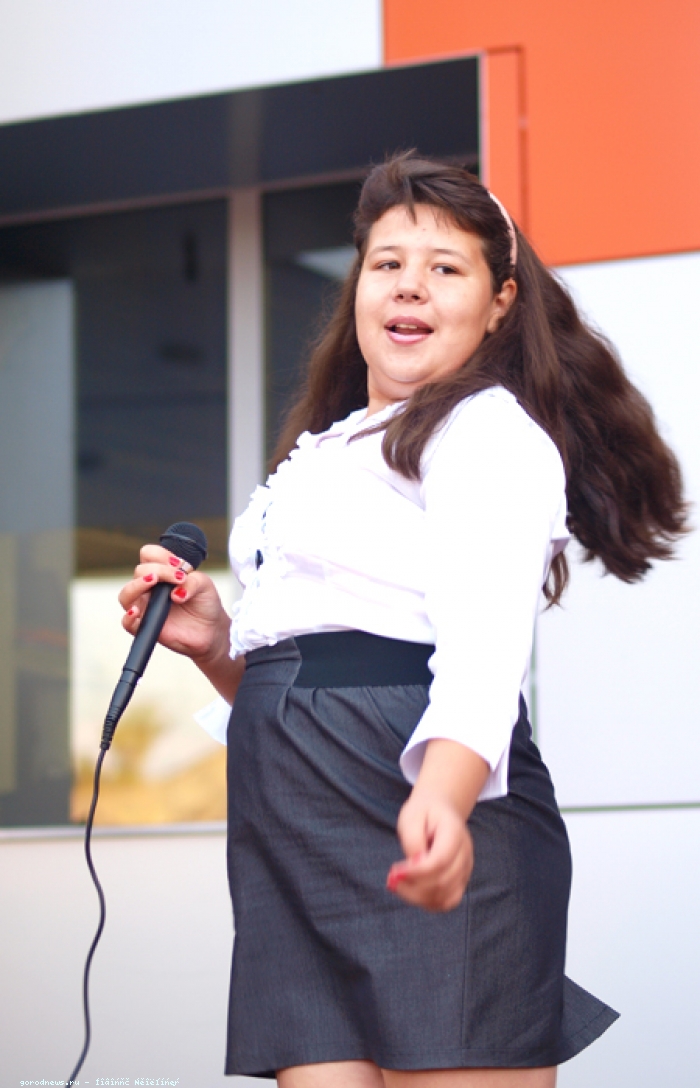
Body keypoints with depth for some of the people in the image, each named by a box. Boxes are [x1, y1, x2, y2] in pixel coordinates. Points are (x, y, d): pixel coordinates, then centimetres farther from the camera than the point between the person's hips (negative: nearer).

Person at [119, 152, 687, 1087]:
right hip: (287, 835, 7)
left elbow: (484, 643, -17)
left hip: (424, 809, -7)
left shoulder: (493, 430, 1)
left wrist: (442, 799, -36)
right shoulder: (330, 453, 27)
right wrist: (218, 645, 12)